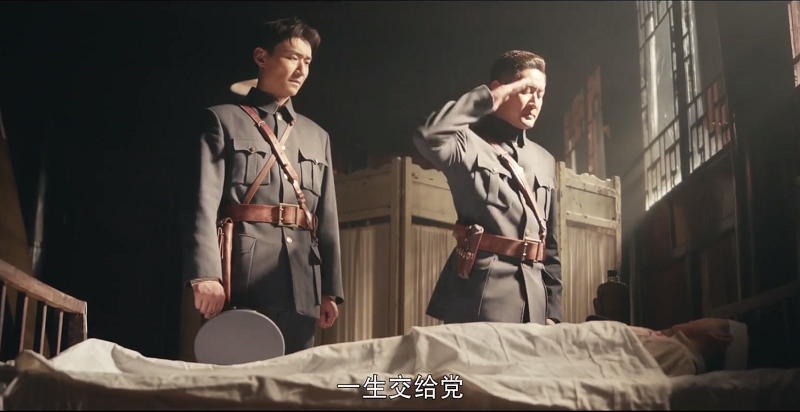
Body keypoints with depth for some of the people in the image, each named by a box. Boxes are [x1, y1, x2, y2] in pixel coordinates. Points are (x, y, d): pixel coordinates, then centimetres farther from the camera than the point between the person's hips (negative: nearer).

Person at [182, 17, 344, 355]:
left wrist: (331, 290, 7)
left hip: (302, 287, 4)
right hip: (243, 281, -4)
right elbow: (205, 203, -3)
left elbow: (328, 220, 16)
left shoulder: (318, 136, 22)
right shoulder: (223, 120, 9)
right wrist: (206, 274, -17)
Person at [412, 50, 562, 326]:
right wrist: (488, 99, -13)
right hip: (481, 295, -6)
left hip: (533, 301, 6)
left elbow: (550, 243, 19)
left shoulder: (545, 160, 18)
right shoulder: (470, 144, 0)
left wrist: (552, 309, 13)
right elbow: (428, 137, -25)